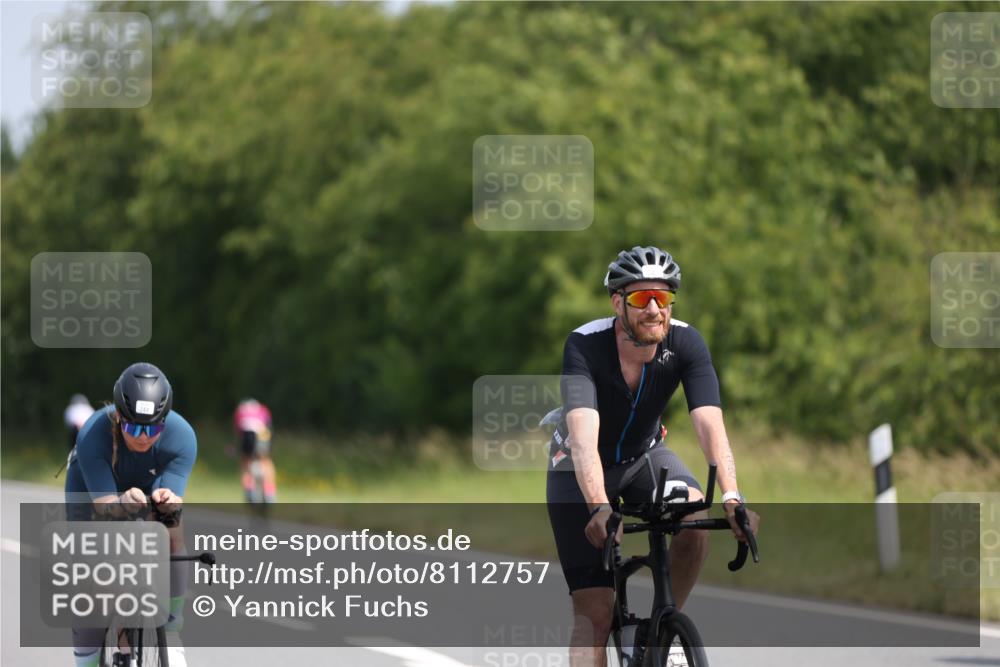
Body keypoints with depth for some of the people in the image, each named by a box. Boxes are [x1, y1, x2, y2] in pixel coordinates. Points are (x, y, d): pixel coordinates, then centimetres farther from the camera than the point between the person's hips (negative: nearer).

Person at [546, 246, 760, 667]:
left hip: (644, 455, 3)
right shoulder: (585, 345, -30)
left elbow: (710, 426, -33)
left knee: (695, 518, -29)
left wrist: (731, 498, -48)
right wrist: (599, 509, -57)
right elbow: (584, 437, -42)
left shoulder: (685, 343, -22)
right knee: (594, 613, -13)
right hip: (578, 470, -3)